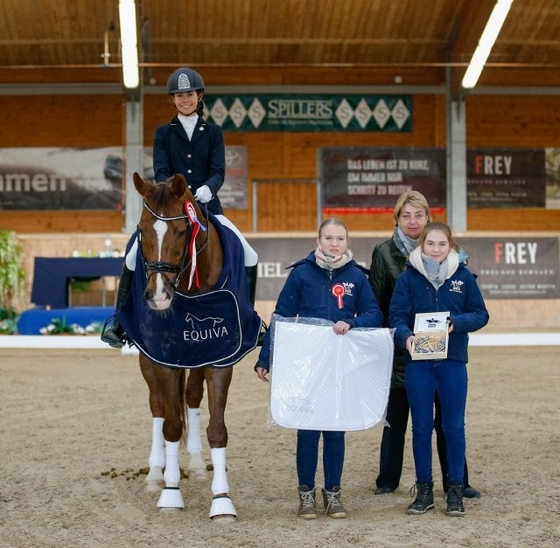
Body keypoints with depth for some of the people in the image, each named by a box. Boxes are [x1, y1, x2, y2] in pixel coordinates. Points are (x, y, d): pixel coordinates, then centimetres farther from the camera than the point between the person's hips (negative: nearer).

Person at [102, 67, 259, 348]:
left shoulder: (213, 132, 8)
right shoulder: (163, 133, 7)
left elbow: (218, 171, -3)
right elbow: (160, 171, -4)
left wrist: (208, 188, -26)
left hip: (207, 206, 1)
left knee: (249, 257, -10)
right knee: (134, 257, -16)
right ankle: (119, 324, -6)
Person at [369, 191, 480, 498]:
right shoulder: (384, 253, 2)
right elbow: (375, 302, 0)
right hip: (399, 347, -1)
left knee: (446, 416, 3)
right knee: (396, 416, 8)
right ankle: (388, 479, 19)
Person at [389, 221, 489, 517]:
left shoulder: (463, 276, 0)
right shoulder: (408, 277, -2)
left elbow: (481, 315, 2)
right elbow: (397, 316, -6)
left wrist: (456, 322, -16)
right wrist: (406, 336, -26)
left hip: (453, 362, 0)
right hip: (418, 362, 0)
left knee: (454, 426, 5)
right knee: (421, 426, 7)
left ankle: (455, 490, 15)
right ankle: (424, 490, 17)